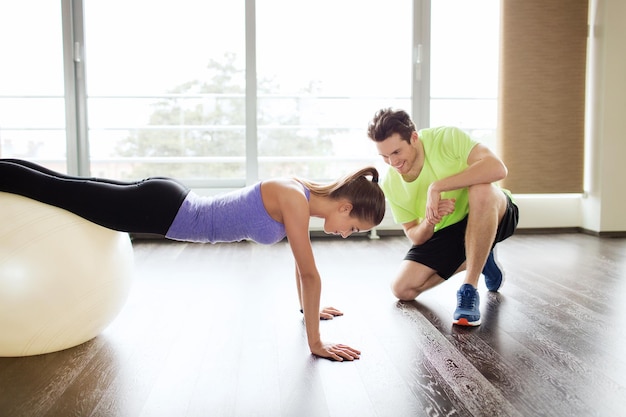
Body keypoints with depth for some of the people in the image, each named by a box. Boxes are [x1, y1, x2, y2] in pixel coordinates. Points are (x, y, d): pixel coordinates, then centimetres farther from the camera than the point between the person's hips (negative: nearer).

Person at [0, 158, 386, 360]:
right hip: (161, 210, -8)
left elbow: (300, 259, 17)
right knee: (59, 190, 7)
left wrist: (307, 307, 25)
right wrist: (316, 343, -16)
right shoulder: (294, 200, -24)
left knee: (66, 188, 20)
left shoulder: (303, 194, 3)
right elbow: (311, 274, -22)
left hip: (170, 204, 8)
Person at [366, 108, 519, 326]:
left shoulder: (446, 137, -23)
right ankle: (478, 261, 14)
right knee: (402, 289, -7)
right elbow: (414, 235, -3)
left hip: (492, 216, -4)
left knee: (481, 189, -39)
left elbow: (497, 168, -37)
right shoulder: (390, 185, -11)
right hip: (445, 232, 5)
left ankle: (470, 289, -26)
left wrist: (436, 187, -39)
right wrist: (430, 221, -27)